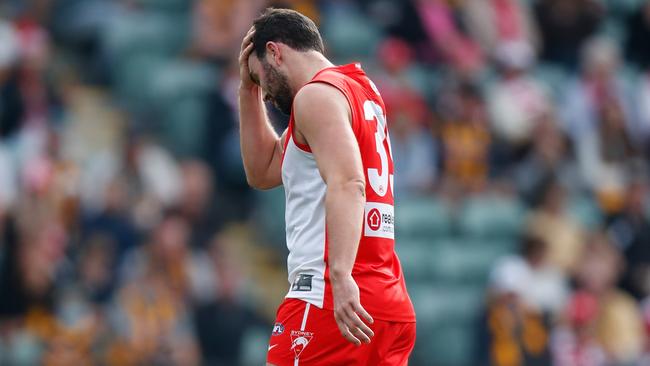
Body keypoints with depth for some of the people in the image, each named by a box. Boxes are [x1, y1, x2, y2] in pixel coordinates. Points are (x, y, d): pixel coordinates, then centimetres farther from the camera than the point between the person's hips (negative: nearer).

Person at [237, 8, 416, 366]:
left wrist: (341, 276, -33)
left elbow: (348, 185, -22)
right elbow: (263, 172, 33)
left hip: (328, 301, -9)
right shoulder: (360, 90, 24)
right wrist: (247, 88, 27)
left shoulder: (317, 94, -6)